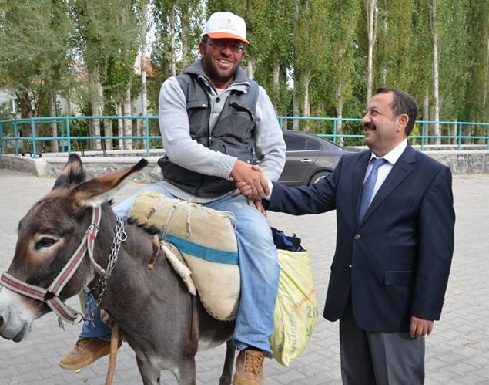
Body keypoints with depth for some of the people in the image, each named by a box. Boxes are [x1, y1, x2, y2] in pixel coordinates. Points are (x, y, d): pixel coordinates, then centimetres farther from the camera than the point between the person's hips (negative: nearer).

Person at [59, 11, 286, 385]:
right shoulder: (176, 88, 1)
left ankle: (253, 352, -22)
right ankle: (98, 333, 5)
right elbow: (178, 147, -13)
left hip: (228, 198, 0)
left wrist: (260, 183, -12)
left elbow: (275, 151, 9)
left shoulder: (255, 95, 8)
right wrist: (232, 165, -22)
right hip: (175, 190, 1)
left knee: (261, 242, -31)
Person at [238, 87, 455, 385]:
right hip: (349, 297, 6)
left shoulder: (432, 174, -9)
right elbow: (312, 199, 1)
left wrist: (426, 309, -14)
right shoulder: (349, 165, 8)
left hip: (394, 303, -5)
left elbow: (437, 248, -11)